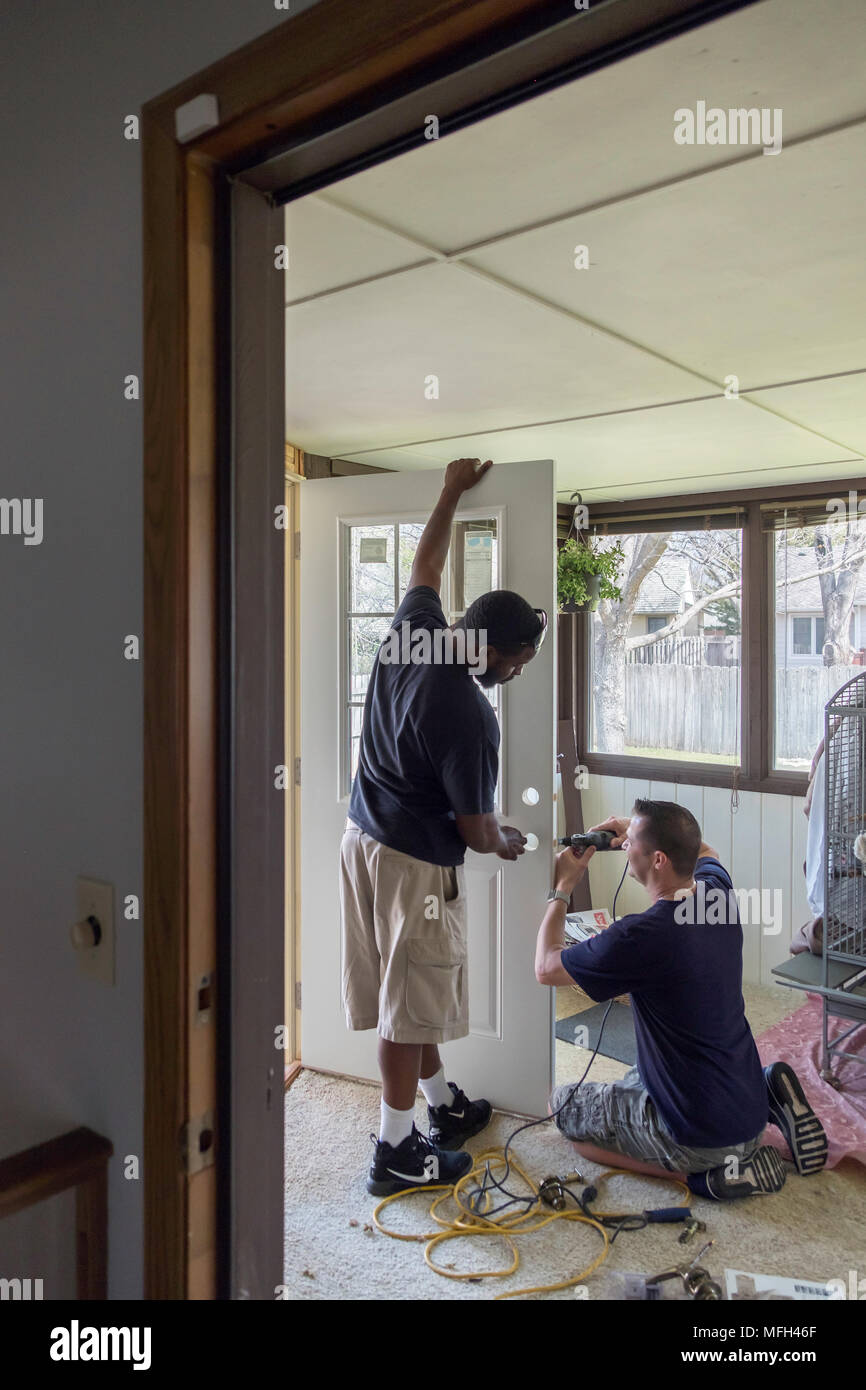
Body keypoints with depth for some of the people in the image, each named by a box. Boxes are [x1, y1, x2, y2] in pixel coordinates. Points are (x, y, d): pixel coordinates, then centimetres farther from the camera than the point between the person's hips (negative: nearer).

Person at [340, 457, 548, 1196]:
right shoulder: (468, 716, -26)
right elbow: (474, 825, -15)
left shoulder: (412, 630, -5)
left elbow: (426, 566, 16)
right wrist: (505, 842, 7)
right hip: (416, 861, -9)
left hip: (362, 836, 9)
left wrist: (452, 492, 26)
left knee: (406, 990, 19)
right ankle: (396, 1150, 18)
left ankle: (445, 1105, 38)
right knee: (412, 1002, 5)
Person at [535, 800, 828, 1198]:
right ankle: (767, 1097, 14)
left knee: (562, 1105, 9)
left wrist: (562, 887, -3)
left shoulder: (642, 936, -30)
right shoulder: (718, 892, -8)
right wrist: (635, 832, 8)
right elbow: (702, 852, 21)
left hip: (700, 1134, -8)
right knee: (635, 1079, 35)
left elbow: (546, 967, -13)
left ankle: (711, 1169, -2)